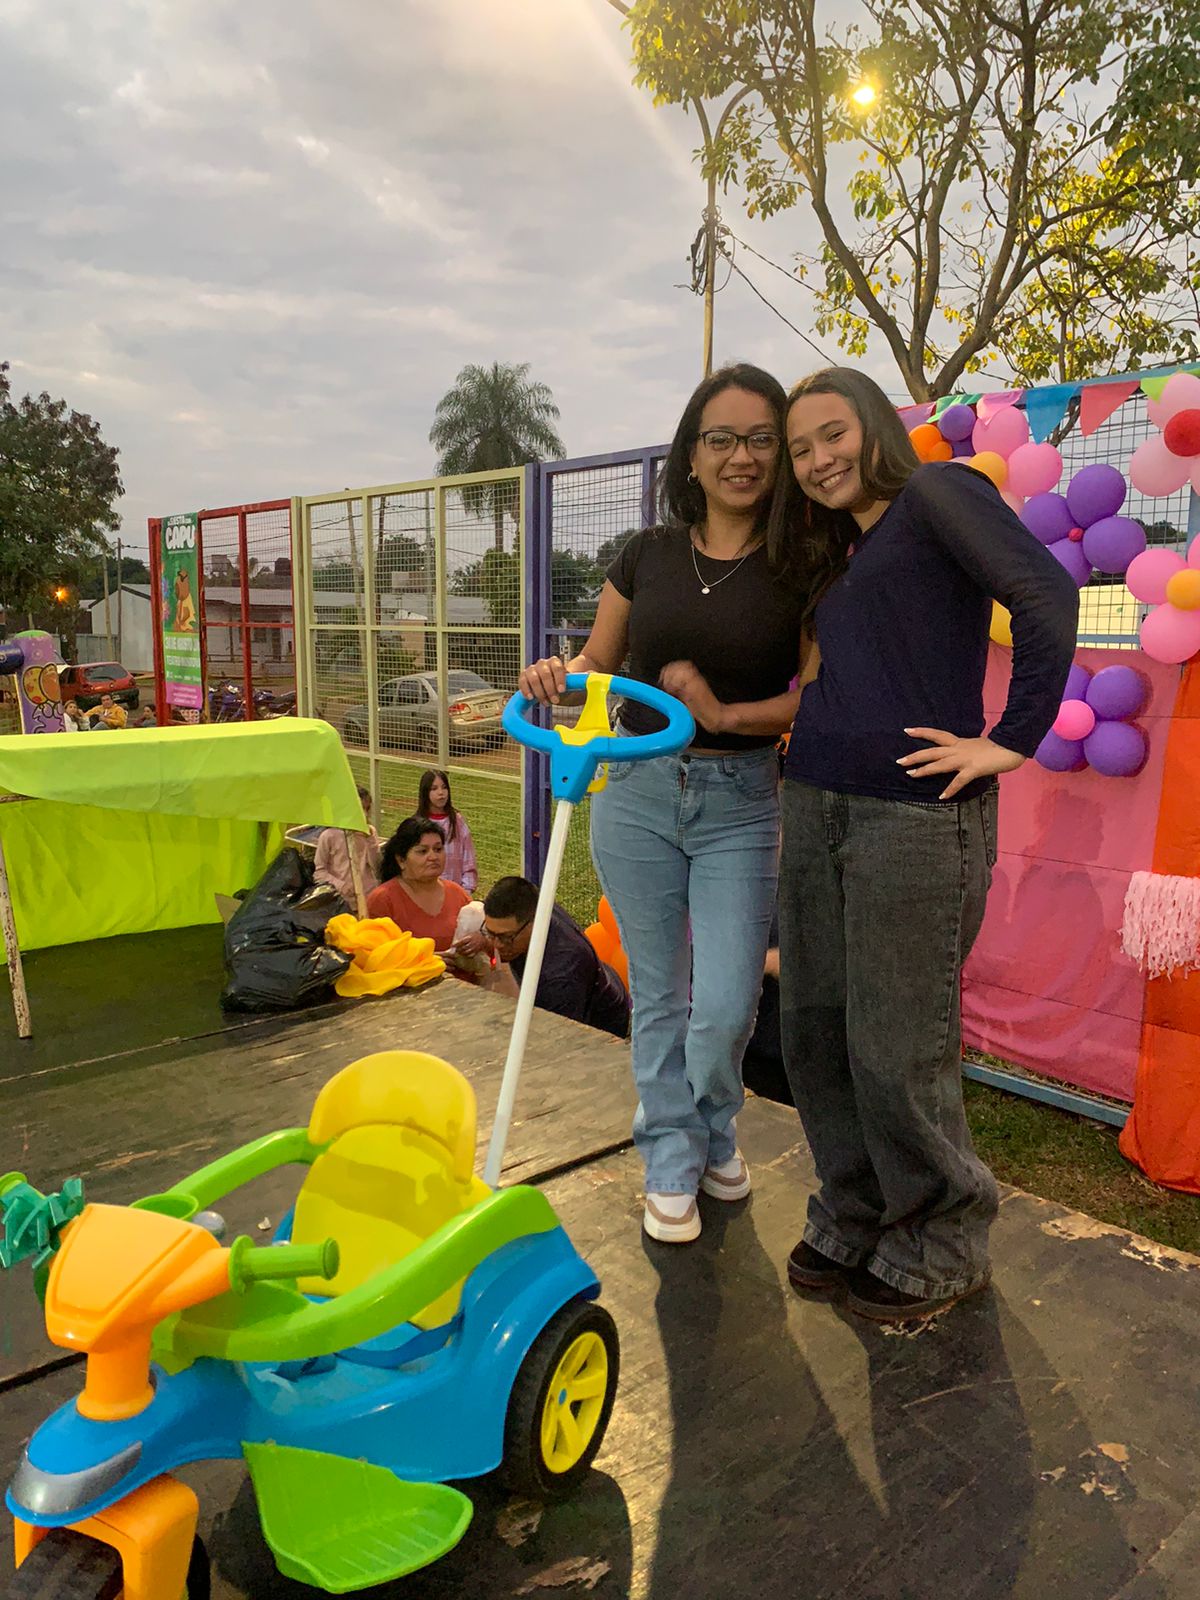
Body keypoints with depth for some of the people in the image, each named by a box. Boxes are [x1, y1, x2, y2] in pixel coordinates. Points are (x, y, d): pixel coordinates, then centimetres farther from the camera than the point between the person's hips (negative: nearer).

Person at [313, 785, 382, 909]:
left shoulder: (370, 832, 6)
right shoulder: (329, 835, -5)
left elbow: (377, 867, -1)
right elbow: (319, 871, -2)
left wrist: (370, 839, -9)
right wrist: (339, 885, -18)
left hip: (370, 898, 3)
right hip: (343, 901, -3)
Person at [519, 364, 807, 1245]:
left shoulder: (802, 567, -3)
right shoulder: (650, 554, 4)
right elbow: (597, 663, 11)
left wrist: (724, 712, -19)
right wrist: (559, 674, -11)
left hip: (742, 805, -2)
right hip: (639, 791, 2)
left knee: (725, 1005, -2)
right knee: (659, 994, 10)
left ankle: (714, 1130, 32)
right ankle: (673, 1165, 30)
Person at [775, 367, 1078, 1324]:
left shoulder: (937, 493, -3)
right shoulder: (836, 557, 21)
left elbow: (1047, 594, -16)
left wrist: (1013, 742, -17)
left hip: (915, 815, -8)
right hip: (816, 807, 8)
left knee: (896, 1049, 1)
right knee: (815, 1034, 13)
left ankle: (941, 1250, 23)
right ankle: (855, 1224, 32)